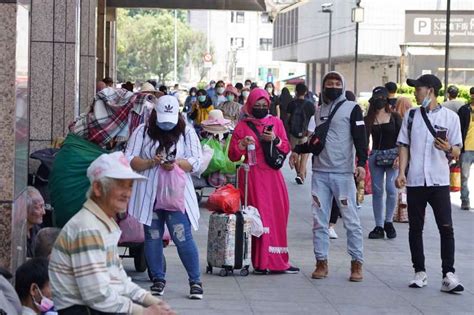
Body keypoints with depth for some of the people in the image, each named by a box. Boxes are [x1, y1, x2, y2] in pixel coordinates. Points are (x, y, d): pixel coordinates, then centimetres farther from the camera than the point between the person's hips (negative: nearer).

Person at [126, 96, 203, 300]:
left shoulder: (187, 133, 7)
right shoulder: (142, 132, 7)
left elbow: (196, 162, 0)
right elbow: (129, 160, 1)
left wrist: (177, 164, -18)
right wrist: (150, 162, -16)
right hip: (148, 195, 1)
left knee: (183, 238, -8)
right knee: (152, 237, 5)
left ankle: (195, 281, 2)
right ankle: (158, 279, 18)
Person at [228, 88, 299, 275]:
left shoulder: (276, 123, 12)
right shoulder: (243, 126, 4)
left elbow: (287, 148, 9)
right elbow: (233, 156, 3)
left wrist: (275, 139, -9)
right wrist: (242, 144, -15)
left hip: (272, 175, 3)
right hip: (252, 176, -3)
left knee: (277, 216, 3)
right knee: (258, 217, -7)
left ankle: (278, 261, 11)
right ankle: (261, 262, -4)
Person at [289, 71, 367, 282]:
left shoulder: (352, 108, 0)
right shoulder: (319, 111, 16)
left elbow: (360, 138, -7)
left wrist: (361, 163, -20)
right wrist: (298, 150, 13)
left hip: (343, 173, -5)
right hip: (320, 173, 5)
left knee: (351, 220, -3)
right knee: (319, 220, 4)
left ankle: (357, 263, 3)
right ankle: (321, 262, 10)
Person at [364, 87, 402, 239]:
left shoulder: (394, 117, 3)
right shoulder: (369, 119, 8)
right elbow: (364, 140, 6)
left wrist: (399, 157, -10)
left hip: (392, 154, -2)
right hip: (375, 156, 2)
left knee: (391, 188, -13)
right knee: (377, 190, 2)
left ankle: (388, 222, 5)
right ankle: (379, 226, 8)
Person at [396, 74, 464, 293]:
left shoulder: (449, 117, 1)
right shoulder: (411, 116, 11)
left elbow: (457, 152, 3)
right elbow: (404, 146, 12)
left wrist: (448, 148, -20)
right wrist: (401, 172, -1)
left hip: (439, 182, -3)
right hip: (415, 181, 3)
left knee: (446, 228, -8)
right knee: (415, 228, 6)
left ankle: (448, 275, -6)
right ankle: (419, 272, 14)